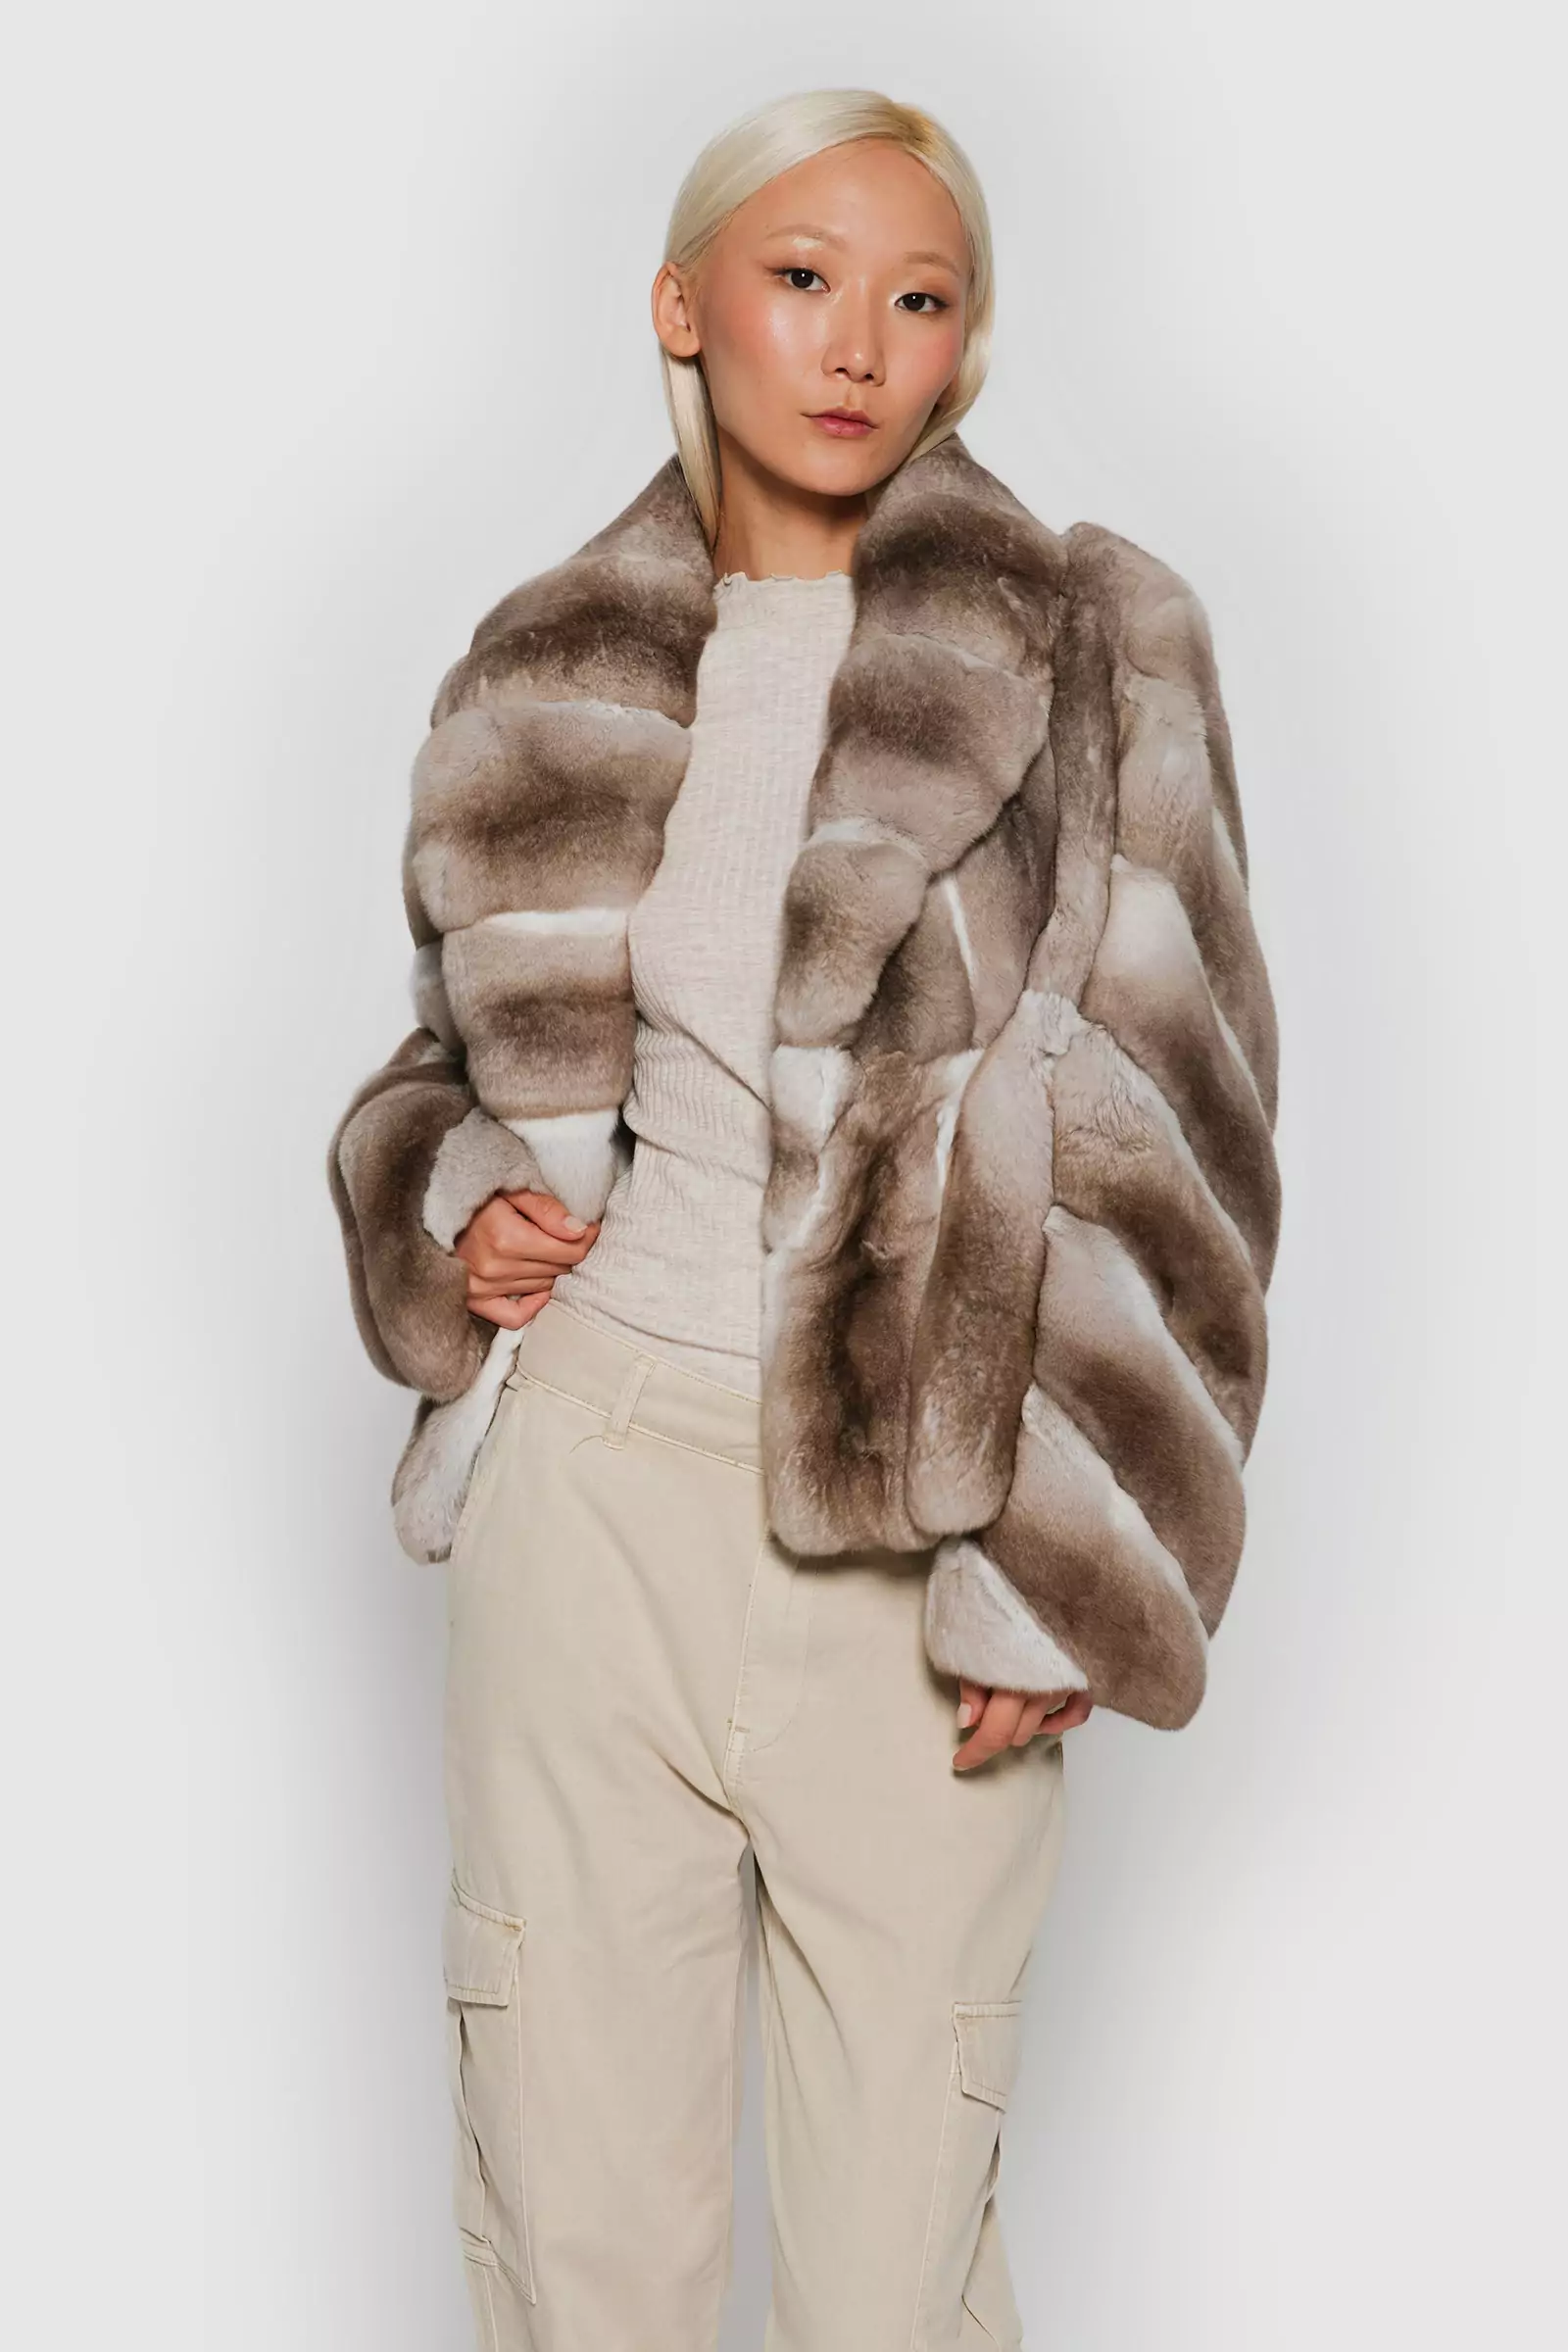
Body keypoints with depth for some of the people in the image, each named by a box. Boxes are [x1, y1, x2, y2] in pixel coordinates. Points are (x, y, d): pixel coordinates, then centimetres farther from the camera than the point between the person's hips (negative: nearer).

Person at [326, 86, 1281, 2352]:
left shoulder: (1089, 657, -1)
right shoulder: (541, 679, 9)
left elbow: (1160, 1145, -4)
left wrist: (1057, 1575, -9)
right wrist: (452, 1218, 1)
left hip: (913, 1536, -2)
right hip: (584, 1481, 3)